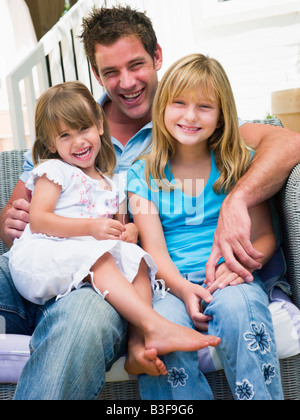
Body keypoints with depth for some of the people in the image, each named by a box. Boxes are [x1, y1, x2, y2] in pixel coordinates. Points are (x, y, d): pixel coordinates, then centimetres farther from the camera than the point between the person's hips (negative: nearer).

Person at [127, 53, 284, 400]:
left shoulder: (239, 164, 10)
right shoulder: (143, 175, 9)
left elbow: (264, 235, 7)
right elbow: (154, 248, 1)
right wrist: (182, 288, -19)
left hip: (230, 279, 0)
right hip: (171, 283, 0)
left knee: (235, 307, -34)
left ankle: (260, 396, -17)